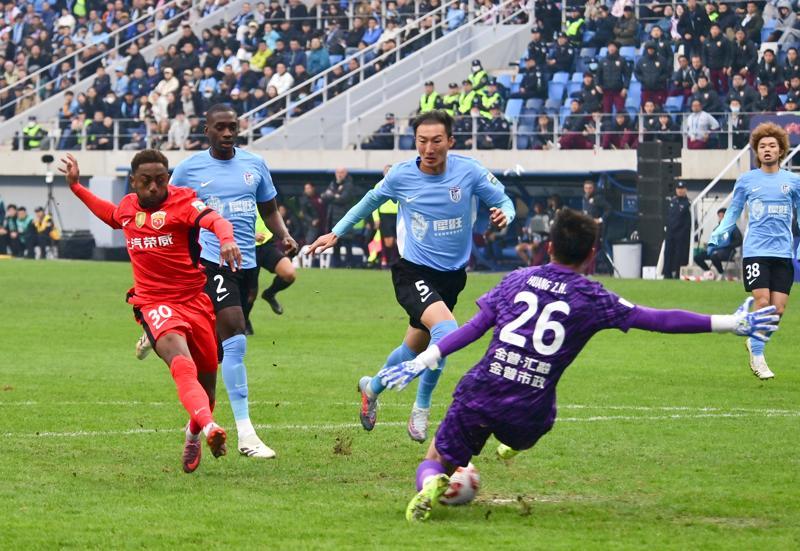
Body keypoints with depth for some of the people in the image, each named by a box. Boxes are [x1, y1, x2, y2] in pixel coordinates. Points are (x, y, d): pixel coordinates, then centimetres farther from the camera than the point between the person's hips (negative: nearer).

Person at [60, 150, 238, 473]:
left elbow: (215, 220, -26)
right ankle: (208, 426, -51)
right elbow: (112, 216, 36)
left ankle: (195, 432, 39)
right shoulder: (129, 206, 9)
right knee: (182, 365, -27)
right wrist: (76, 186, 35)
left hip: (195, 299, 0)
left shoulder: (182, 202, -6)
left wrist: (226, 238, -48)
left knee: (206, 376, 8)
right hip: (154, 304, 0)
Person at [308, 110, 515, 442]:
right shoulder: (401, 176, -8)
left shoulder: (468, 171, -9)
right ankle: (421, 409, -9)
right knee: (447, 331, -28)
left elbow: (504, 201, 1)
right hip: (413, 272, -3)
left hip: (452, 274, 3)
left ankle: (372, 388, 46)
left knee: (414, 350, 16)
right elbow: (370, 201, 12)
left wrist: (504, 215, -23)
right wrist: (336, 233, 16)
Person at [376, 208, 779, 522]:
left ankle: (431, 485, -20)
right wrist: (730, 324, 4)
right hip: (528, 413, 0)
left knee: (436, 462, 8)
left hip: (478, 396, 0)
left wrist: (424, 361, 10)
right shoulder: (593, 298, 1)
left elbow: (475, 327, 6)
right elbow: (658, 320, 0)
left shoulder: (518, 280, 9)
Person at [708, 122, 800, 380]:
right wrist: (719, 233, 0)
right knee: (763, 302, -14)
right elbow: (733, 211, 16)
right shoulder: (746, 181, 7)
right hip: (755, 250, -2)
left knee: (778, 309, -4)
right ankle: (757, 356, 0)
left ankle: (754, 341, 23)